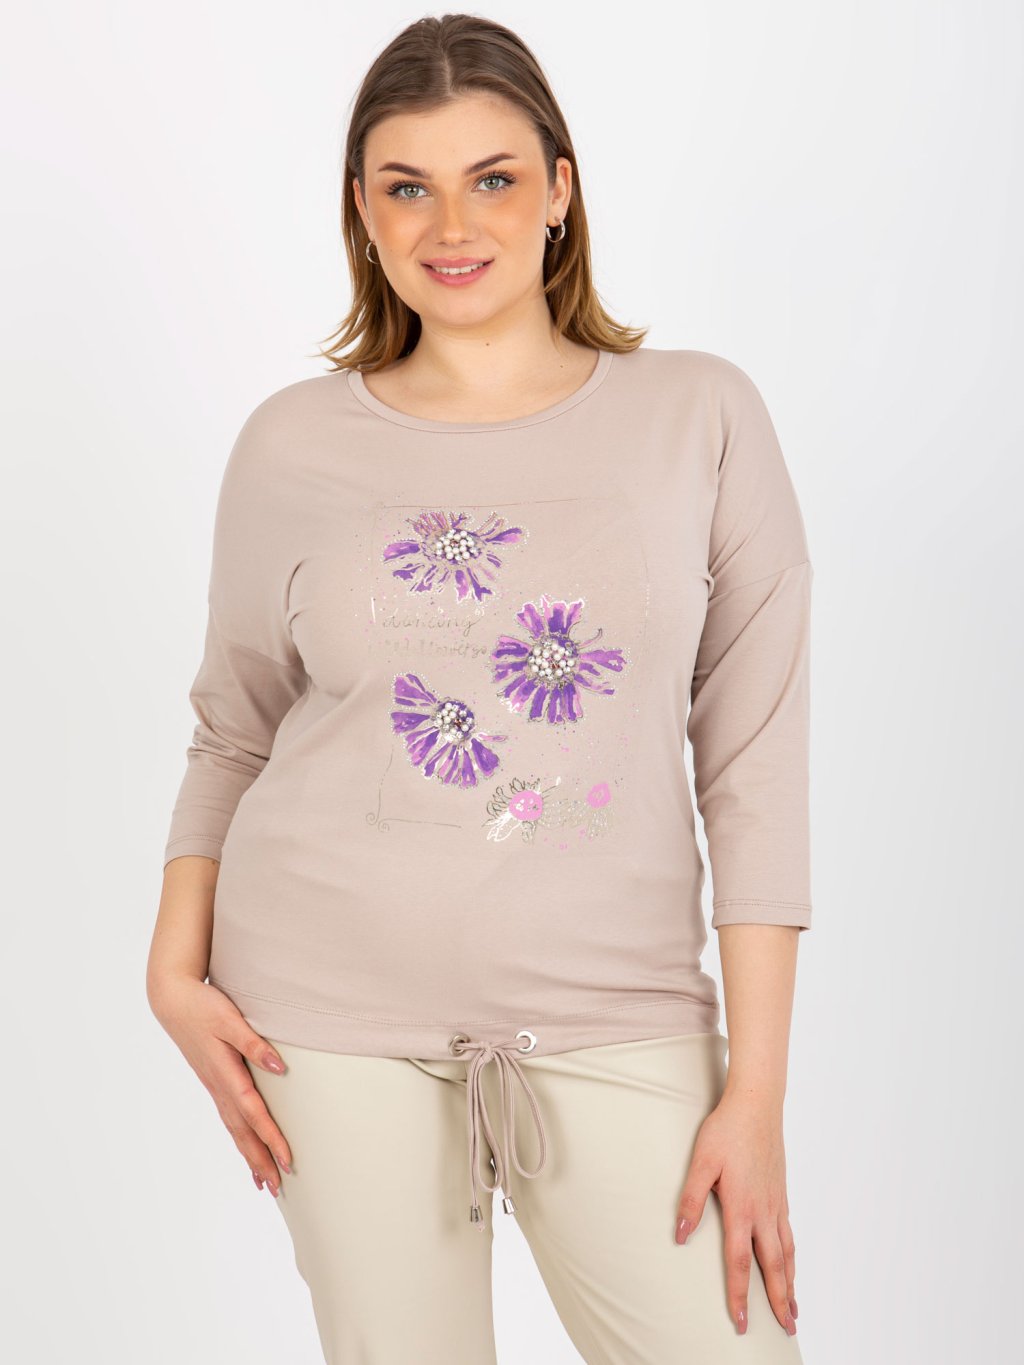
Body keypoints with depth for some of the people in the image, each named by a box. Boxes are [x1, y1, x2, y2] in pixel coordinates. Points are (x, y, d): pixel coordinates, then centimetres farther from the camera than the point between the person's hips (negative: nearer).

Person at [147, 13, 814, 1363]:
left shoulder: (700, 415, -1)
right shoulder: (293, 444, 3)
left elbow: (755, 765, -2)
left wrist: (756, 1095, -5)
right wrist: (177, 967, -1)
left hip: (612, 1010, 0)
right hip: (334, 1007, 1)